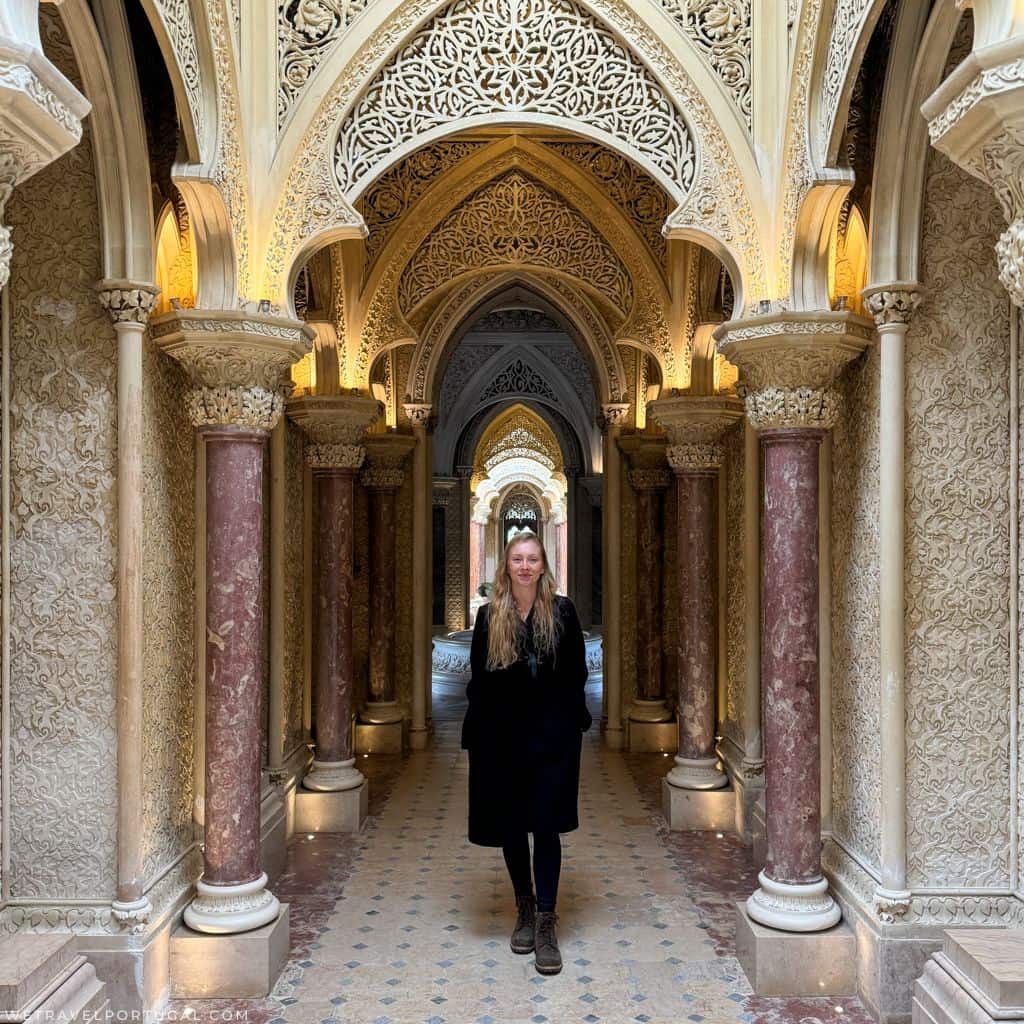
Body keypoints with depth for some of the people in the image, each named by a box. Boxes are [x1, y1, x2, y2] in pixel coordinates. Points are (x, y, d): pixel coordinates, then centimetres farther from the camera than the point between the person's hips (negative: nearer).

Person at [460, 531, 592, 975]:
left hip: (552, 735, -2)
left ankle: (545, 924, 3)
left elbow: (577, 672, 3)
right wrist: (476, 733, -1)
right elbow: (478, 680, 4)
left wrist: (571, 721, -3)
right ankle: (524, 910, 29)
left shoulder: (562, 612, -1)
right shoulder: (488, 617, 1)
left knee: (546, 826, -4)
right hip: (502, 735, 2)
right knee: (510, 827, 11)